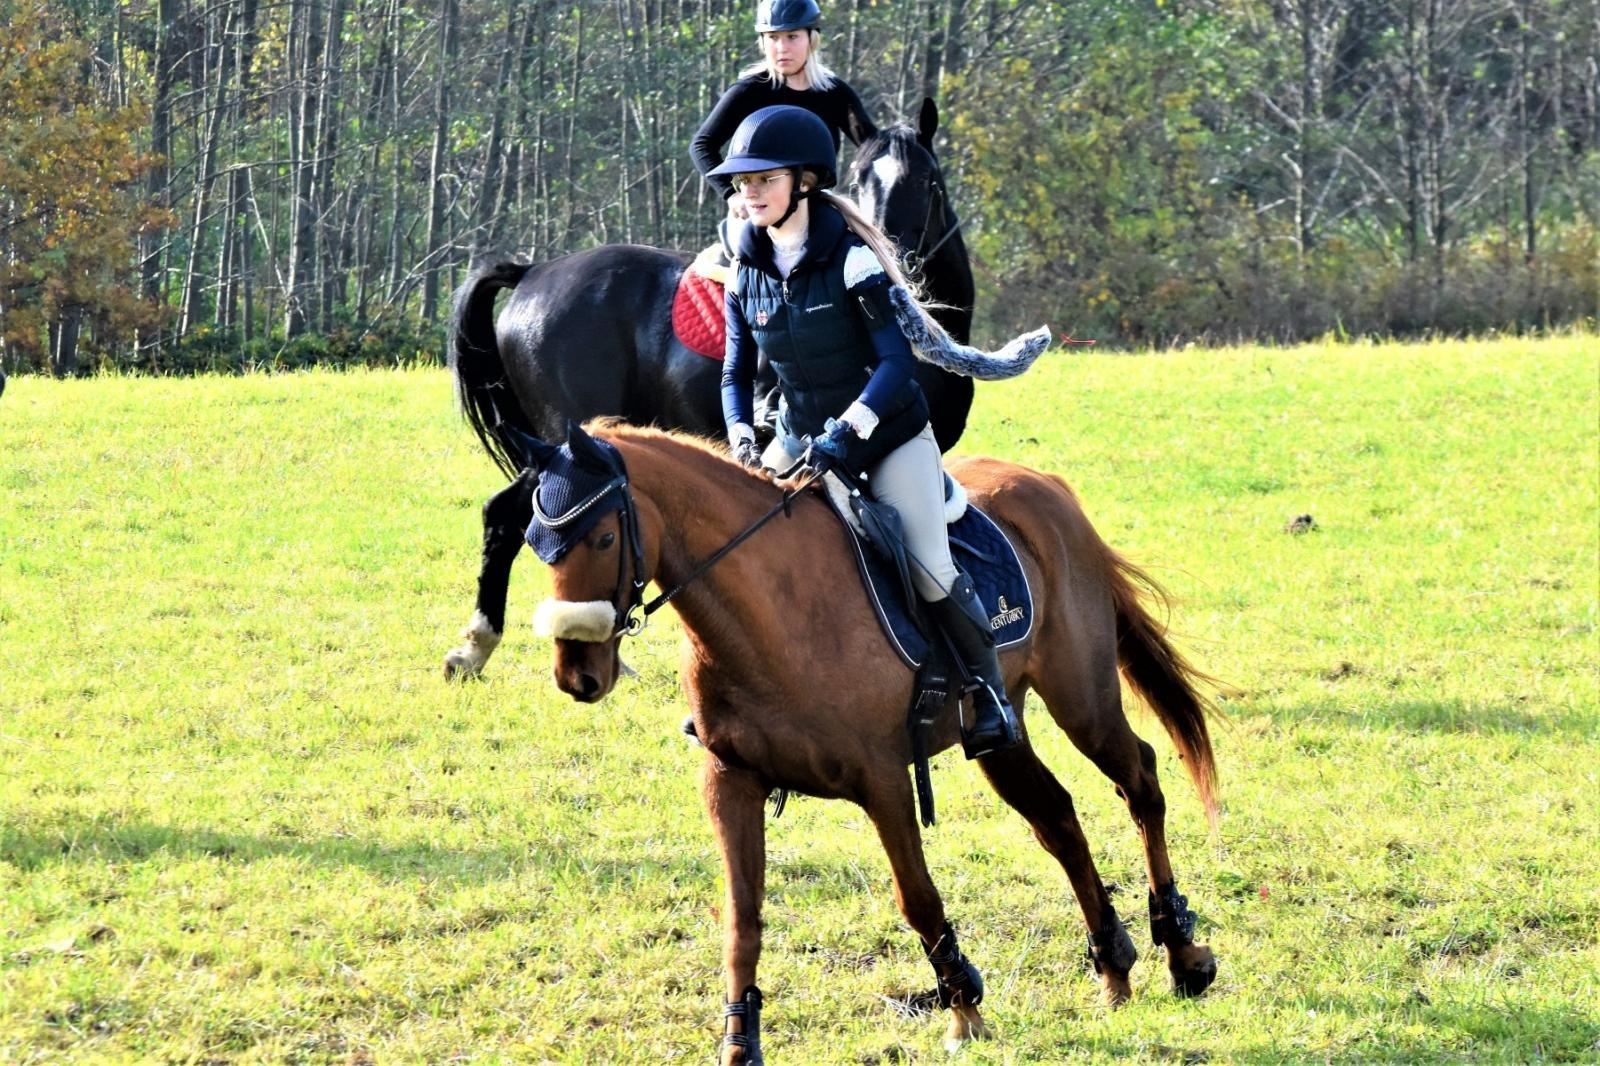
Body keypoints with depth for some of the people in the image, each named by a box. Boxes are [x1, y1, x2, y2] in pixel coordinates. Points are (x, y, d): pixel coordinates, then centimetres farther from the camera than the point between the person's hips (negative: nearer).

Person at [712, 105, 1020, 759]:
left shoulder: (851, 259, -19)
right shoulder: (747, 273, -3)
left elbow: (898, 361, -23)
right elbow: (737, 372, 5)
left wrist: (847, 430, -34)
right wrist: (739, 435, -14)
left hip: (888, 435, -5)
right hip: (802, 437, 5)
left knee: (929, 571, -18)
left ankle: (988, 689, 1)